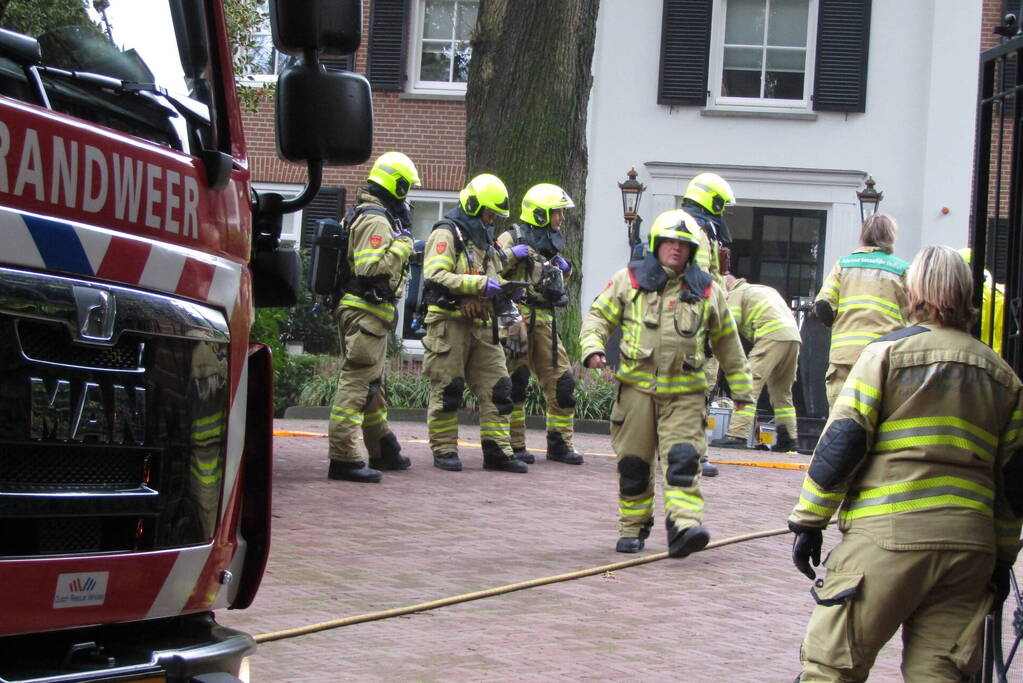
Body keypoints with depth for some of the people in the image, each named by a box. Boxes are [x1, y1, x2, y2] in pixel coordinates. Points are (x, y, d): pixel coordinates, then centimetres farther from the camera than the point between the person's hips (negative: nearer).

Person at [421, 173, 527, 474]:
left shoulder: (485, 240, 23)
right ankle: (444, 450, 5)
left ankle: (497, 450, 3)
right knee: (447, 389, -3)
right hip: (449, 322, -8)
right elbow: (436, 275, -18)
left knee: (497, 387, 1)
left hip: (481, 325, 8)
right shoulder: (447, 235, -5)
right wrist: (480, 284, -22)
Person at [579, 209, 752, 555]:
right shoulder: (629, 280, 7)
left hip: (685, 391, 0)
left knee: (683, 459, -15)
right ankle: (632, 527, 20)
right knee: (633, 462, 6)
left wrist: (740, 387, 20)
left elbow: (726, 341, 18)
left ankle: (684, 526, -24)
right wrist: (593, 347, -12)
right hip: (637, 386, 0)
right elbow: (599, 315, 9)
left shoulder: (707, 290, 10)